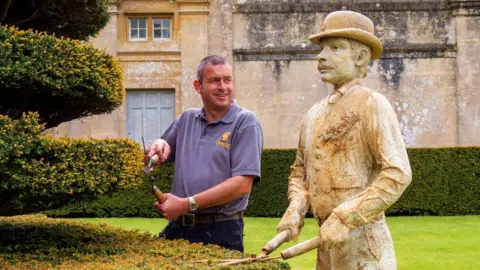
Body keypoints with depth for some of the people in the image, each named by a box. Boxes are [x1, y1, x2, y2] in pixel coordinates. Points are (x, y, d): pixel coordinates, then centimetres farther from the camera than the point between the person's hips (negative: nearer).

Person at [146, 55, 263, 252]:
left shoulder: (245, 123, -7)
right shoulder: (186, 119, 10)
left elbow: (242, 184, -17)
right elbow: (156, 155, 23)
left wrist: (187, 204, -18)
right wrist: (160, 145, -2)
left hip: (220, 232, -5)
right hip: (178, 228, 5)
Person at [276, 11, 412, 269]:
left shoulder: (372, 105, -8)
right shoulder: (314, 113, 12)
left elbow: (398, 174, -17)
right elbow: (300, 170, 21)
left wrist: (344, 218, -20)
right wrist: (294, 211, 1)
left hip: (364, 247, -6)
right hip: (326, 246, 6)